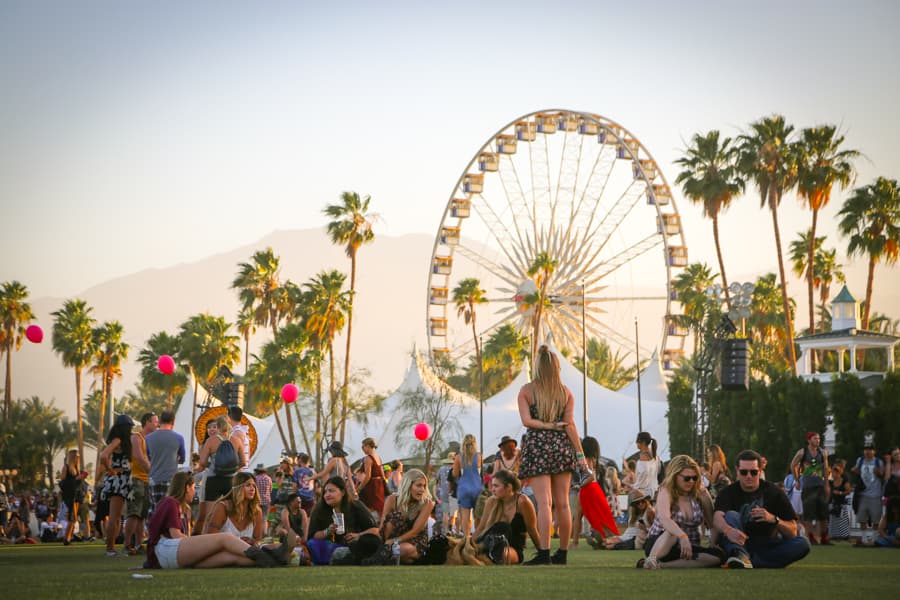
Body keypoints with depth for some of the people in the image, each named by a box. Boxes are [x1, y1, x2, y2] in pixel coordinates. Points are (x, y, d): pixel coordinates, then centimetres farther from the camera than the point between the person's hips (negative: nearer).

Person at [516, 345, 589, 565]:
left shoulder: (526, 391, -1)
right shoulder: (566, 393, 4)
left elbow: (526, 420, -11)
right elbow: (570, 424, 0)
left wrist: (547, 426, -1)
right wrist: (580, 453, 1)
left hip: (537, 447, -3)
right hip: (562, 446, 3)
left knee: (543, 502, -9)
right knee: (562, 503, 8)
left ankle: (544, 552, -18)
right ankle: (563, 553, 12)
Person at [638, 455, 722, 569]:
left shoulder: (700, 493, 1)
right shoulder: (666, 492, -12)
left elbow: (712, 523, 1)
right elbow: (664, 519, -34)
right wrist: (682, 536, -49)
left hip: (689, 547, 4)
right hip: (659, 545, -4)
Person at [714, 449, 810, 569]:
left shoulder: (774, 492, 1)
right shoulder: (728, 493, -2)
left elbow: (793, 532, -4)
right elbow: (717, 518, -25)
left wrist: (773, 519, -24)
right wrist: (728, 530, -49)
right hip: (739, 545, -1)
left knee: (802, 543, -24)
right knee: (731, 515, -25)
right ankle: (740, 555, -51)